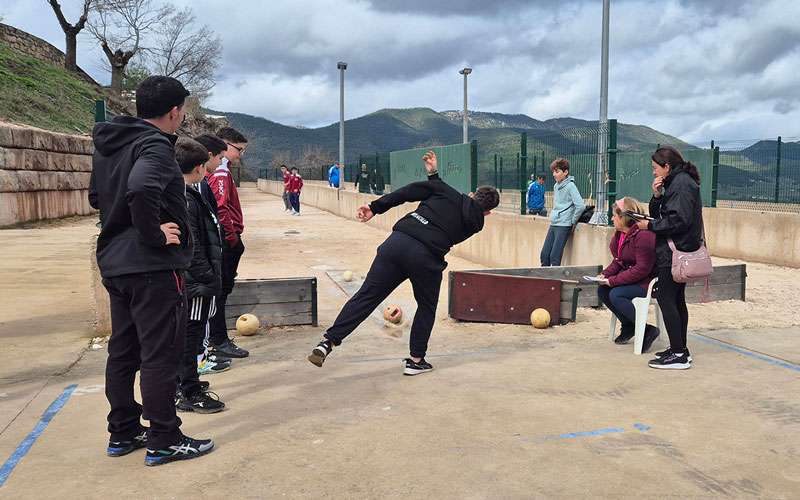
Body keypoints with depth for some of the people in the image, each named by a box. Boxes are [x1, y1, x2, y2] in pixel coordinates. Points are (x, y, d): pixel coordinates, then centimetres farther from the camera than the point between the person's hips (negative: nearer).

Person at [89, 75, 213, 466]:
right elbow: (141, 189, -35)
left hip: (114, 263, 9)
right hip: (153, 265, -9)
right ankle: (164, 441, 9)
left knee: (122, 350, 16)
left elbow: (97, 197, 23)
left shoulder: (107, 145, 12)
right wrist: (154, 233, -23)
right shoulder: (154, 146, -16)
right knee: (160, 354, 0)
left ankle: (123, 432, 27)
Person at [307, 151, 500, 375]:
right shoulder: (476, 222, 17)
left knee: (367, 295, 4)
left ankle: (327, 342, -1)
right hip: (426, 257, -2)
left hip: (397, 241, 2)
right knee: (427, 307, 22)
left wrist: (375, 207, 10)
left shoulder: (447, 192, 19)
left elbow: (409, 191, 9)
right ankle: (416, 360, 24)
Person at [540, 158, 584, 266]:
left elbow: (580, 206, -18)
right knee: (544, 254, 6)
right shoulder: (556, 186, 13)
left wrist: (573, 221, -8)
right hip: (553, 224, 8)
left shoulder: (570, 186, -11)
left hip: (564, 226, -8)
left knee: (555, 256, -8)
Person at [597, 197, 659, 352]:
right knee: (602, 290, -2)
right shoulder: (620, 233, 6)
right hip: (629, 278, 10)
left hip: (647, 282, -10)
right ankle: (628, 326, 13)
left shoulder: (643, 236, -24)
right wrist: (604, 274, -5)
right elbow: (618, 261, 14)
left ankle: (648, 330, -14)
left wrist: (613, 281, -24)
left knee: (616, 294, -26)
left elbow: (642, 269, -27)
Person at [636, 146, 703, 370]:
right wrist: (657, 195, 0)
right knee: (677, 300, 13)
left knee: (666, 299, -9)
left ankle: (678, 354, -6)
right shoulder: (675, 183, 18)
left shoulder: (682, 183, -13)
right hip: (678, 252, 10)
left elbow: (679, 221, -21)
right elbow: (657, 214, 16)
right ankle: (680, 350, 20)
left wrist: (650, 225, -12)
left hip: (675, 252, -10)